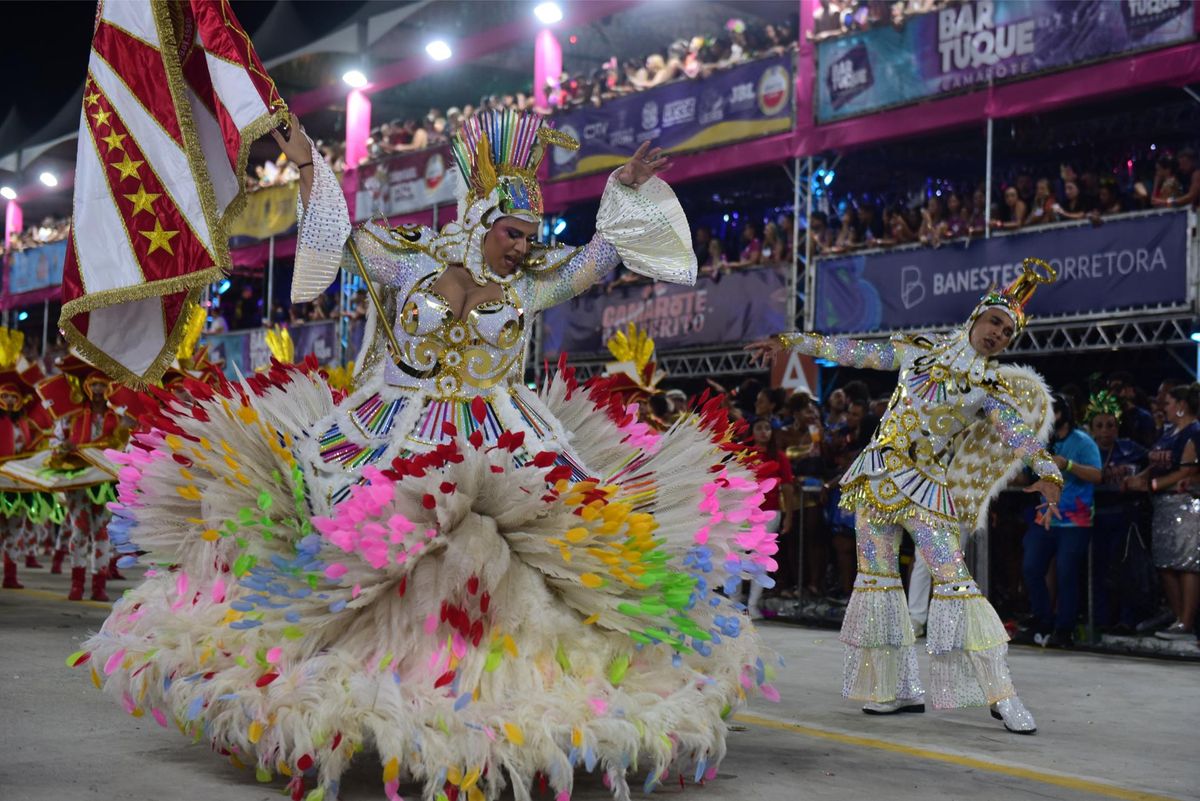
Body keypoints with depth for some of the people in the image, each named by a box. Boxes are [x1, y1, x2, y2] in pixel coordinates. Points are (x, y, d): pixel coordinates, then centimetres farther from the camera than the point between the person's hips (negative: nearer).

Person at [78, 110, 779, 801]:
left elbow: (604, 254, 12)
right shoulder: (412, 261, 2)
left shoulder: (533, 282, 7)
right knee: (360, 545, -11)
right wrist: (307, 164, 1)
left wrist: (627, 190, 5)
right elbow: (338, 235, 6)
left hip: (498, 450, 1)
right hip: (395, 441, -1)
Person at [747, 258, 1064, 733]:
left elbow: (1019, 434, -14)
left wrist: (1047, 472, -33)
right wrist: (793, 342, 13)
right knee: (876, 574, 5)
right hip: (877, 474, 4)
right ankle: (899, 689, 13)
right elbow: (855, 352, 12)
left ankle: (1000, 694, -12)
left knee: (953, 578, -14)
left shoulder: (990, 388, -1)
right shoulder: (920, 350, 7)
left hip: (923, 484, -4)